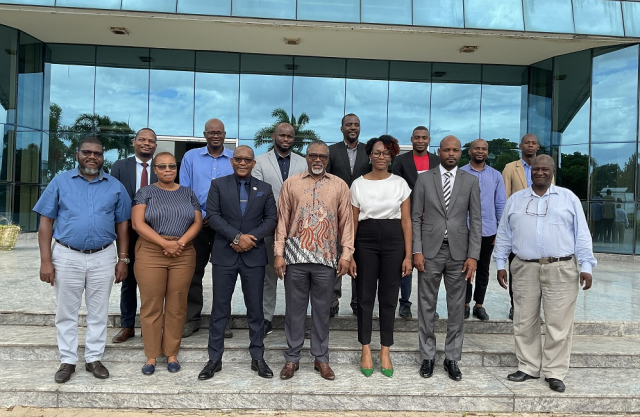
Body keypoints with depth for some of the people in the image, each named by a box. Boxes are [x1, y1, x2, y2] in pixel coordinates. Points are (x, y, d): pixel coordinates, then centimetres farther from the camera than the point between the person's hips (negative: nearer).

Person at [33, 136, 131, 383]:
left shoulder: (115, 187, 4)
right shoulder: (60, 182, 0)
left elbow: (122, 224, 7)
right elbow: (46, 222, -1)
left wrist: (123, 259, 2)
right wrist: (46, 260, -7)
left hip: (103, 257, 1)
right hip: (66, 256, -1)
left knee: (98, 312, 10)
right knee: (66, 312, 9)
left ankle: (94, 358, 23)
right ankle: (67, 360, 23)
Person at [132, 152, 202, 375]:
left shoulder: (188, 193, 12)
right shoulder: (145, 192, 5)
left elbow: (197, 222, 5)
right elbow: (138, 224, -6)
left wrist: (181, 242, -12)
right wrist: (165, 243, -15)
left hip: (183, 255, 2)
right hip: (150, 254, -2)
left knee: (177, 306, 6)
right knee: (151, 305, 3)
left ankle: (172, 353, 19)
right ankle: (151, 355, 16)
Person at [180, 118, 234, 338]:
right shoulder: (190, 157, 7)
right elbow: (184, 191, 3)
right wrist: (199, 217, -8)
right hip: (196, 223, 1)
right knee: (193, 272, 5)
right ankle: (191, 319, 17)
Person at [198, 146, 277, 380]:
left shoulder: (264, 189, 9)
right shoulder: (218, 185, 5)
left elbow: (271, 218, 3)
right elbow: (213, 215, -5)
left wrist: (251, 238, -12)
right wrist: (236, 237, -16)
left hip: (254, 255, 1)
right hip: (224, 255, -1)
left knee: (255, 309, 7)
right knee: (220, 309, 5)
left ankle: (257, 358, 19)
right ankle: (215, 359, 17)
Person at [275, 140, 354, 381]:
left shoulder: (339, 186, 8)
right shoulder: (291, 183, 7)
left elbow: (346, 222, 5)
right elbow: (282, 220, 5)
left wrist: (346, 254, -2)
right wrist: (279, 254, -1)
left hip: (326, 257, 0)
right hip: (295, 256, 0)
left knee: (322, 309, 9)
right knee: (294, 308, 8)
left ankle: (321, 358, 23)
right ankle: (292, 358, 21)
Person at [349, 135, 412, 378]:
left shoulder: (400, 183, 3)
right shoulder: (358, 184, 3)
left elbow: (406, 221, 3)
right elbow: (353, 222, 4)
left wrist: (408, 255, -2)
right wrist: (349, 255, 0)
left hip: (393, 242, 0)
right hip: (365, 242, 0)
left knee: (389, 298, 8)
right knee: (365, 297, 6)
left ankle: (385, 353, 22)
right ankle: (366, 351, 21)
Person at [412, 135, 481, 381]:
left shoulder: (470, 181, 5)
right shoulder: (424, 179, 3)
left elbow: (476, 220, 3)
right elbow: (415, 218, 1)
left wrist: (473, 256, -4)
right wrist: (416, 251, -6)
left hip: (458, 251, 1)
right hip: (430, 250, -1)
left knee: (457, 308, 8)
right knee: (427, 305, 6)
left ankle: (452, 358, 22)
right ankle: (427, 356, 20)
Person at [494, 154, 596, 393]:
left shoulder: (568, 198, 6)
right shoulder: (515, 200, 10)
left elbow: (581, 235, 3)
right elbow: (504, 235, 10)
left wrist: (586, 266, -3)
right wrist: (500, 264, 6)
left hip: (561, 270, -2)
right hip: (524, 269, 2)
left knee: (558, 324, 2)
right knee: (524, 323, 8)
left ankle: (555, 372, 15)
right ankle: (528, 367, 22)